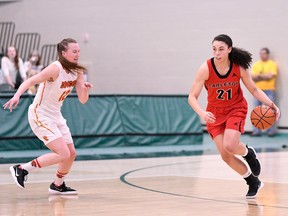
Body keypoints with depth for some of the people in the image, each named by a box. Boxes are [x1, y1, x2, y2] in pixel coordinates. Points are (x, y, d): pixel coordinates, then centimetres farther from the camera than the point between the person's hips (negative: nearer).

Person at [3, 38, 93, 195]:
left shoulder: (77, 71, 1)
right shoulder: (56, 69, -21)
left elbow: (82, 100, 2)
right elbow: (30, 81, -26)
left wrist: (85, 90, -20)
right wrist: (17, 96, -42)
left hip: (55, 115, 8)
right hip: (40, 115, -8)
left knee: (71, 153, 12)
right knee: (63, 154, -17)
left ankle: (57, 185, 34)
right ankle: (21, 169, -8)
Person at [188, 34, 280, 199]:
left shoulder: (239, 67, -17)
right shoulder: (206, 68, -21)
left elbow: (254, 89, -2)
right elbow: (192, 97, -21)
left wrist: (271, 104, -16)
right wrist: (202, 113, -40)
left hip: (236, 109, -1)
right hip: (215, 114, 1)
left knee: (229, 145, -26)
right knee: (225, 155, -3)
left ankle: (249, 153, 11)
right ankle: (253, 182, 19)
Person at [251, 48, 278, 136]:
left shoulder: (272, 64, 0)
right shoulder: (256, 65, 11)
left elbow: (270, 76, -12)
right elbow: (253, 77, 1)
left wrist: (259, 76, -5)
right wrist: (265, 76, -10)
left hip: (269, 90, -4)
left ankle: (271, 131, -1)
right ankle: (256, 131, 6)